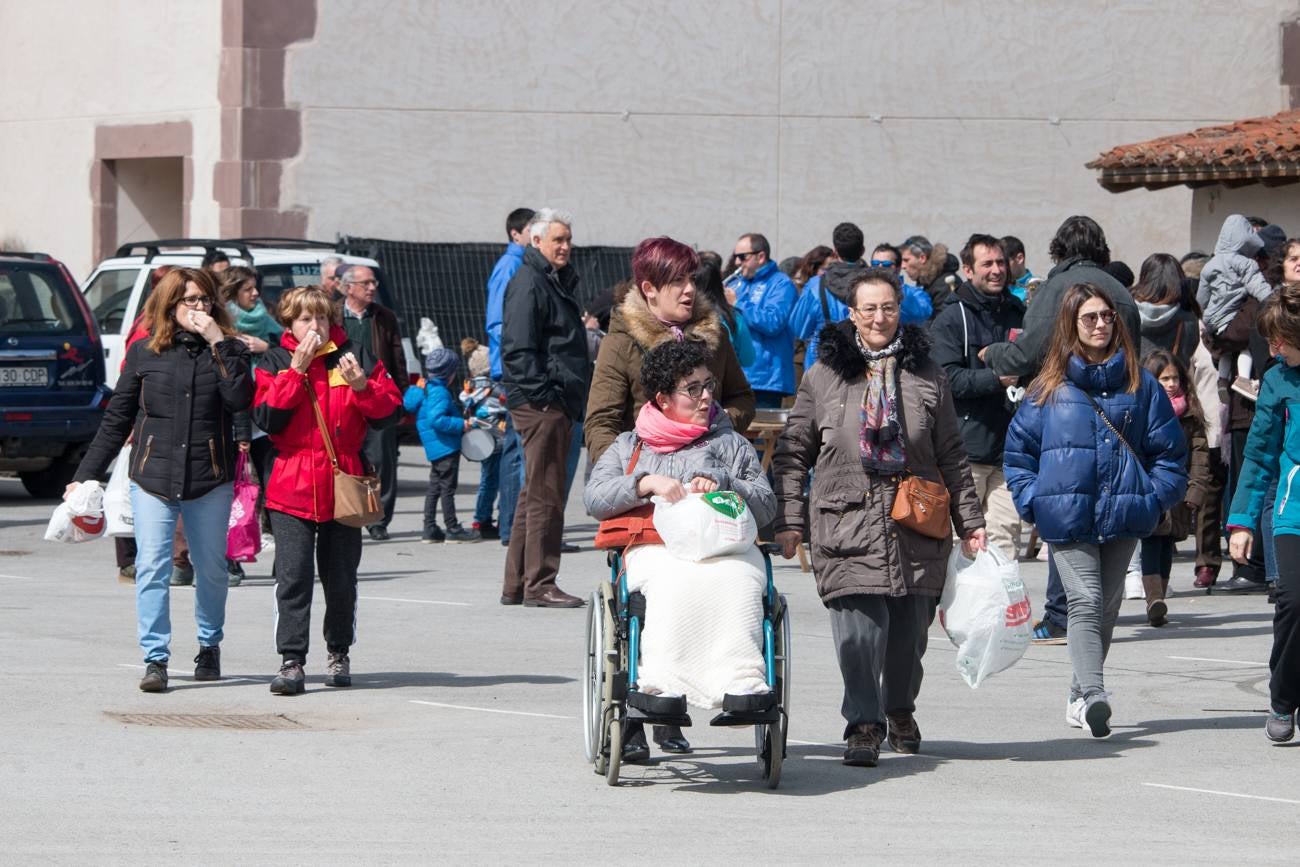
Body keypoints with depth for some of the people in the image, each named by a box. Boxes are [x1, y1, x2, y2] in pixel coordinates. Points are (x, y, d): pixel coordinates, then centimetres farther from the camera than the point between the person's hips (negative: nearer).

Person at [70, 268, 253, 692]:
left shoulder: (227, 350, 5)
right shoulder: (144, 352, 5)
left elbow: (239, 399, -15)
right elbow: (116, 419, 9)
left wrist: (218, 343, -15)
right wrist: (85, 476, 7)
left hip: (210, 480, 0)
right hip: (152, 476, 0)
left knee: (211, 569, 8)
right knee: (152, 569, -9)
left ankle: (210, 645, 28)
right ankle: (155, 658, -8)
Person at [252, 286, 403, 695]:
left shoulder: (355, 356, 6)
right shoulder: (275, 363, 5)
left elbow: (391, 412, 3)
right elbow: (267, 417, -10)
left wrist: (362, 386, -14)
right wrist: (296, 370, -14)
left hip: (342, 486, 1)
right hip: (292, 488, -1)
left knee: (341, 577, 10)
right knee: (293, 576, -10)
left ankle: (339, 652, 27)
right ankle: (291, 661, -9)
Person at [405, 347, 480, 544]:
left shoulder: (428, 389, 14)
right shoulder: (440, 393, -17)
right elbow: (436, 420, -28)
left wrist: (460, 423, 23)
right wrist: (461, 424, -21)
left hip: (436, 451, 10)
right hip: (445, 447, -10)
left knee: (434, 487, 12)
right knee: (447, 487, -3)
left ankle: (430, 529, 14)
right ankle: (453, 529, 2)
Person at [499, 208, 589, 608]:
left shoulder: (557, 282, 21)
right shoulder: (528, 284, -11)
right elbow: (519, 350, -18)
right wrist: (543, 394, -22)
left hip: (558, 403, 11)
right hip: (539, 402, -11)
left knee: (536, 493, 13)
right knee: (545, 494, -8)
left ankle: (516, 585, 19)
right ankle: (539, 585, -6)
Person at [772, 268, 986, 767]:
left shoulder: (926, 376, 12)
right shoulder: (824, 376, 7)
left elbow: (951, 457, 14)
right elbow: (794, 453, 7)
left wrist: (969, 522, 10)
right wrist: (789, 520, -1)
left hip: (917, 527, 2)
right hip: (848, 521, -2)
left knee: (909, 627, 6)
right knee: (859, 626, -14)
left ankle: (900, 711, 29)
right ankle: (863, 726, -10)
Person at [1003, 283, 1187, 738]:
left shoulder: (1140, 384, 7)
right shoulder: (1050, 386, 4)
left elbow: (1169, 449, 9)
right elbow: (1019, 446, 9)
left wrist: (1156, 496, -2)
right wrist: (1032, 499, 0)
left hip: (1122, 514, 2)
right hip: (1067, 514, -2)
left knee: (1108, 605, 9)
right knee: (1085, 601, -15)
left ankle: (1080, 696, 23)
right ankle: (1092, 694, -26)